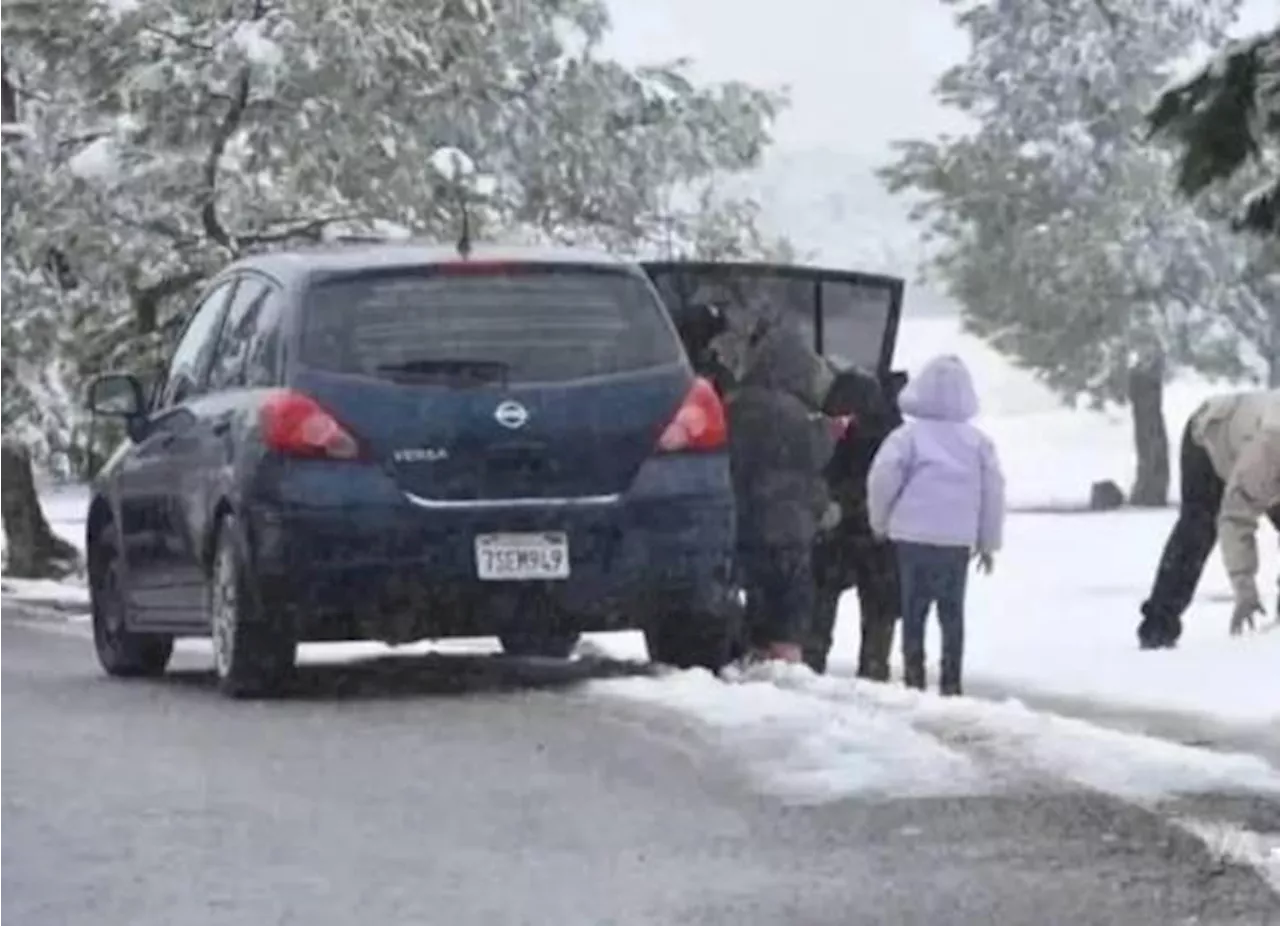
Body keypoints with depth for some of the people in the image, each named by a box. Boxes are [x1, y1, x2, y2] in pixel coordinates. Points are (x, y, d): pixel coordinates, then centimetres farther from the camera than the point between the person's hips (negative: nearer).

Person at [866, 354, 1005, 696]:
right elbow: (993, 491, 7)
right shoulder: (977, 441, 6)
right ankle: (951, 683, 7)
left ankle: (914, 678, 0)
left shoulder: (909, 435, -4)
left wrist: (879, 522, 6)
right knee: (952, 612, 9)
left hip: (913, 536, -2)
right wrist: (988, 542, 15)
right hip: (958, 539, 2)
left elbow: (882, 477, -10)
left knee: (914, 610, 5)